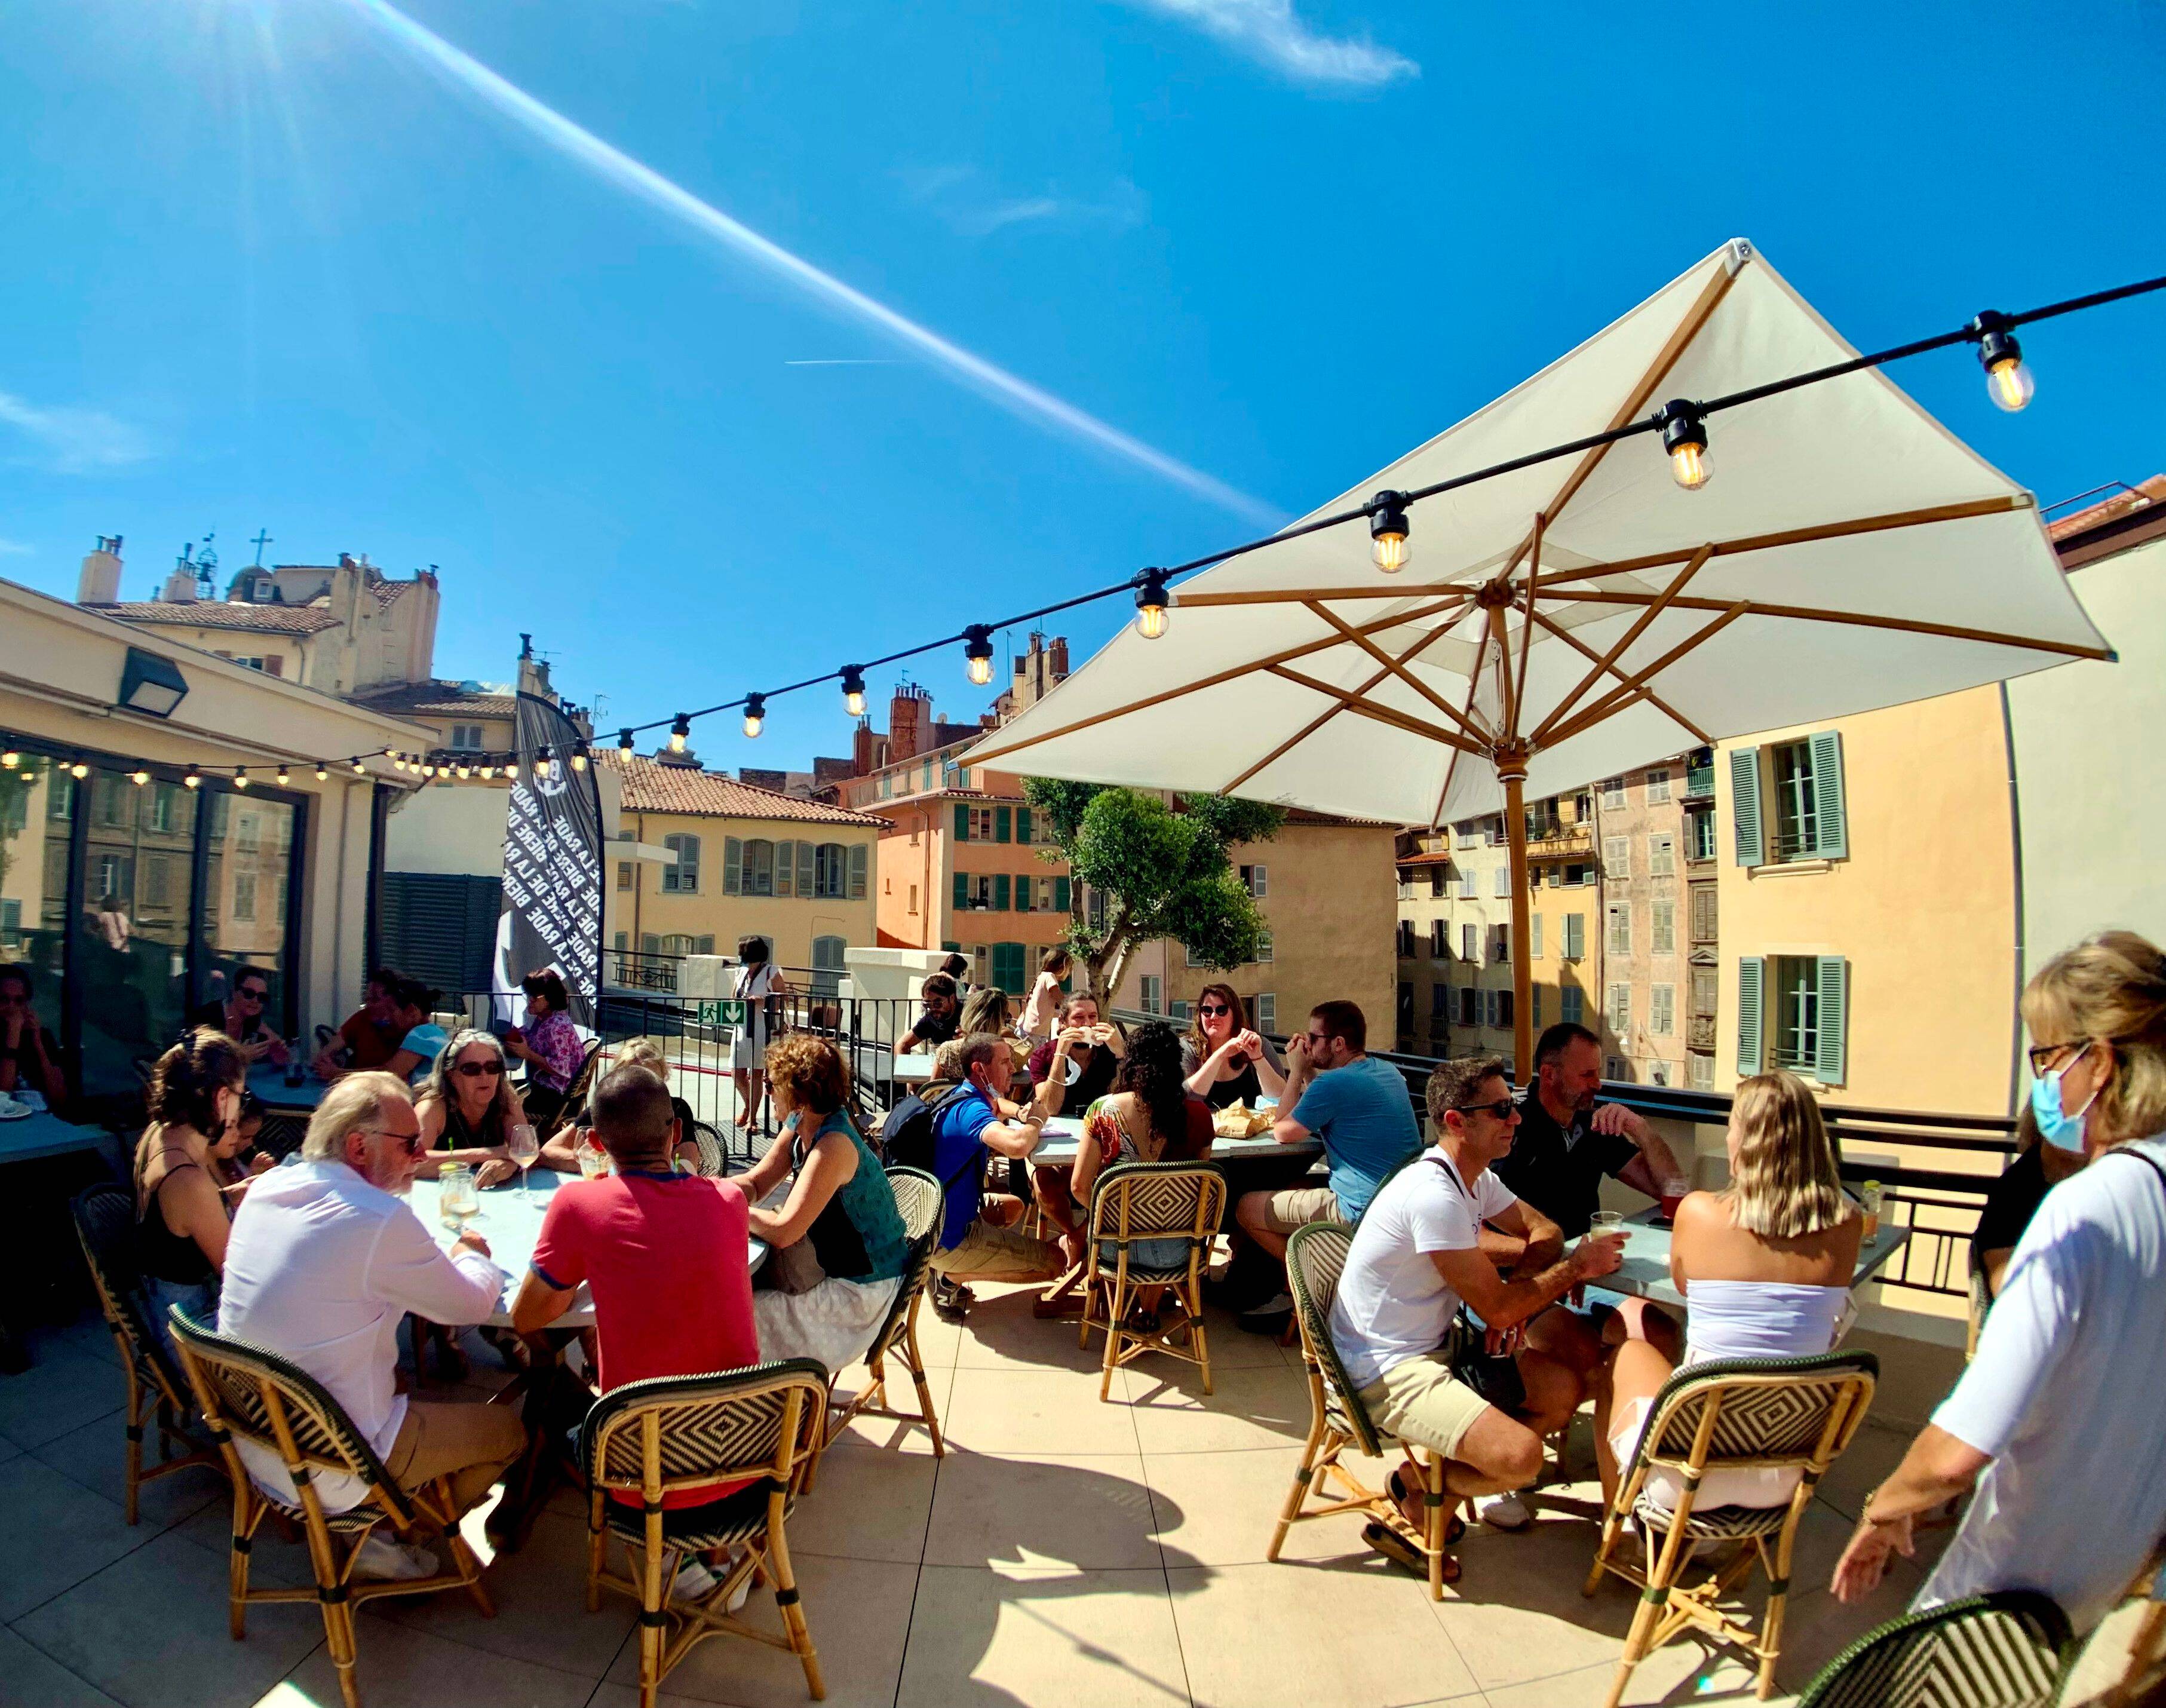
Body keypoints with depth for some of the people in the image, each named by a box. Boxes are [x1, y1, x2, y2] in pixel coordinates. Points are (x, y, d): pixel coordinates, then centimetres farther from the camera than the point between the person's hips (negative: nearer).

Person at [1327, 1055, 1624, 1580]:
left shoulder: (1476, 1178, 5)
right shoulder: (1434, 1196, -25)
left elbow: (1542, 1231, 17)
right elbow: (1497, 1309, -20)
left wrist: (1515, 1291, -4)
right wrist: (1576, 1266, -8)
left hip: (1435, 1345, 10)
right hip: (1387, 1371, -10)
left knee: (1562, 1390, 1)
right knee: (1521, 1457, -25)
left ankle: (1436, 1472, 8)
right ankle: (1419, 1489, 5)